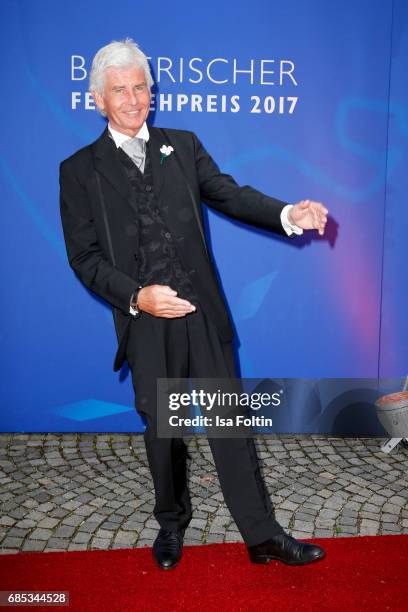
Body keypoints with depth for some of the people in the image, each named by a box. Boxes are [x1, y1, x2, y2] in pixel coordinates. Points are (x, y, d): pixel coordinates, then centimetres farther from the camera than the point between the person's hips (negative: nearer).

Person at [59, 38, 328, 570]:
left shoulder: (183, 145, 11)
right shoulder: (79, 170, 3)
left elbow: (228, 193, 2)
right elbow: (85, 257, -2)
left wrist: (287, 214, -17)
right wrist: (137, 297, -17)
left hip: (202, 313, 1)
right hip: (145, 322, -1)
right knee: (161, 430, 14)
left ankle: (262, 536, 16)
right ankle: (171, 523, 37)